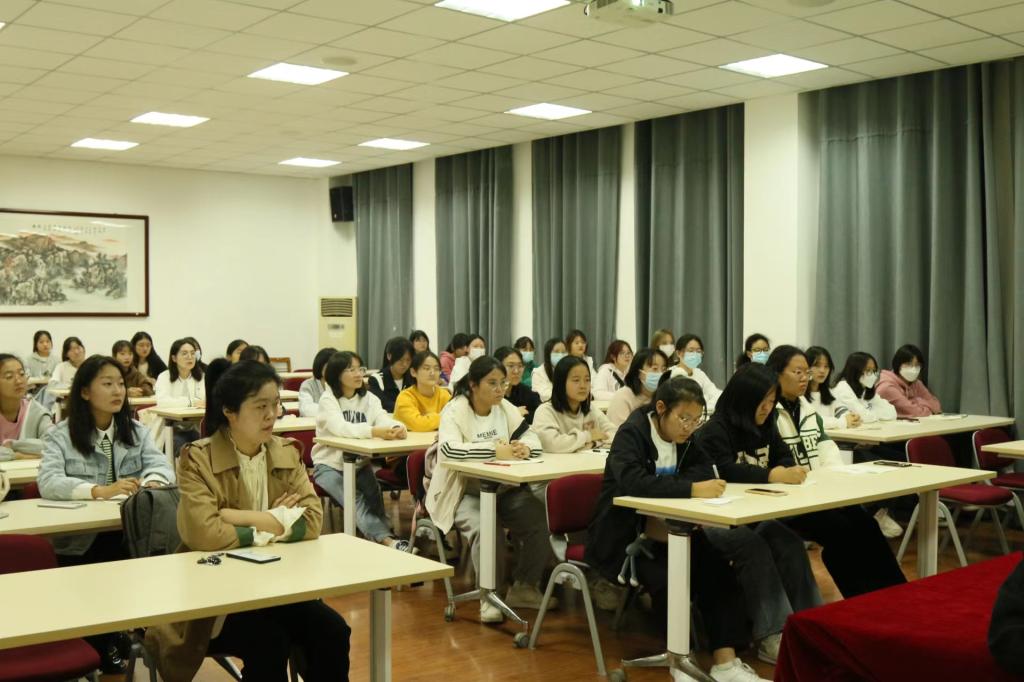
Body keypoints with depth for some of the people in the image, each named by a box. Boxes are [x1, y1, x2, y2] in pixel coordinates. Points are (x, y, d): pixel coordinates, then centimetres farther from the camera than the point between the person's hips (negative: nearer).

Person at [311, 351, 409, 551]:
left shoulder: (369, 398, 5)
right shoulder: (328, 399, -10)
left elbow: (384, 419, -12)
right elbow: (340, 428, -29)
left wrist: (397, 428, -37)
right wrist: (375, 432, -44)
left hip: (359, 464, 5)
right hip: (330, 465, -5)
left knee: (373, 495, -24)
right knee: (355, 499, -28)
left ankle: (381, 539, -28)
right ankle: (387, 540, -40)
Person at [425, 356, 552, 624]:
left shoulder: (505, 408, 5)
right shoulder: (455, 410, -13)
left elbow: (533, 439, 3)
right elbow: (449, 449, -31)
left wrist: (524, 448, -22)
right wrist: (495, 451, -34)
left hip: (502, 488, 6)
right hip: (463, 491, -5)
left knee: (540, 518, -16)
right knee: (482, 526, -34)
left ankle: (523, 588, 2)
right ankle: (489, 596, -15)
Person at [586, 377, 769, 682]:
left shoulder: (683, 438, 6)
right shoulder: (631, 433, -17)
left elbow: (705, 471, -6)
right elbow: (633, 482, -34)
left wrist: (665, 484, -24)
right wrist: (690, 489, -42)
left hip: (662, 529, 6)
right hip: (623, 537, -6)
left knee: (717, 568, -19)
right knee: (669, 577, -31)